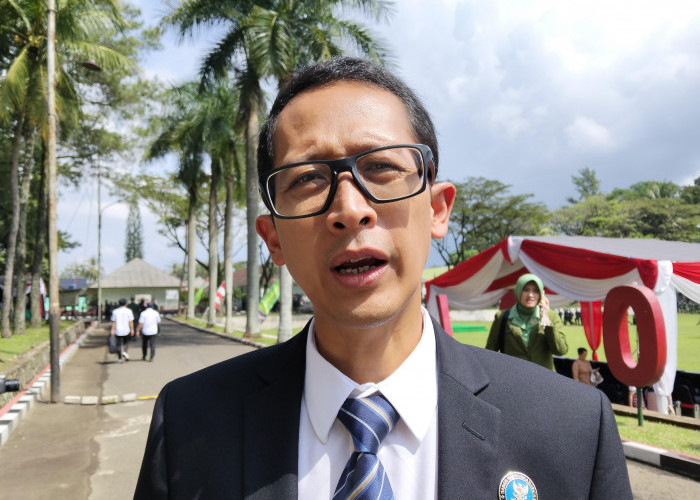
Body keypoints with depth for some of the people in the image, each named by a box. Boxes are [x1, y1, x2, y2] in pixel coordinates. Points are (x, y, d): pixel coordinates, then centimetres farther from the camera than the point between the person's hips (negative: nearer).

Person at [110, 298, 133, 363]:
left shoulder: (115, 311, 1)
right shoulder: (128, 311, -4)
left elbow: (113, 321, 1)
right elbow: (131, 321, -5)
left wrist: (113, 330, 5)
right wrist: (132, 329, -1)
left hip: (118, 331, 1)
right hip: (126, 330, -1)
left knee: (119, 344, 8)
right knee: (126, 342, 19)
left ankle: (120, 358, 7)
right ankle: (125, 352, -5)